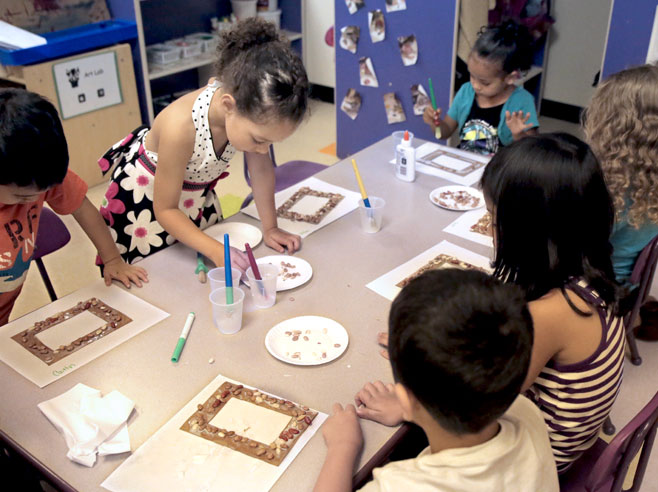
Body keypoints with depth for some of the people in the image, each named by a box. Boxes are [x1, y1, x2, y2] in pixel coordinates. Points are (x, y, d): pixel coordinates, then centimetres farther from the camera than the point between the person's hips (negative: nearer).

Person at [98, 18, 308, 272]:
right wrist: (217, 251, -37)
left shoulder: (252, 109, -28)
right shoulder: (180, 127, -41)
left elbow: (261, 168, -10)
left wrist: (270, 227, -8)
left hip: (198, 193, 5)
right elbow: (165, 210, -28)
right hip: (144, 197, -5)